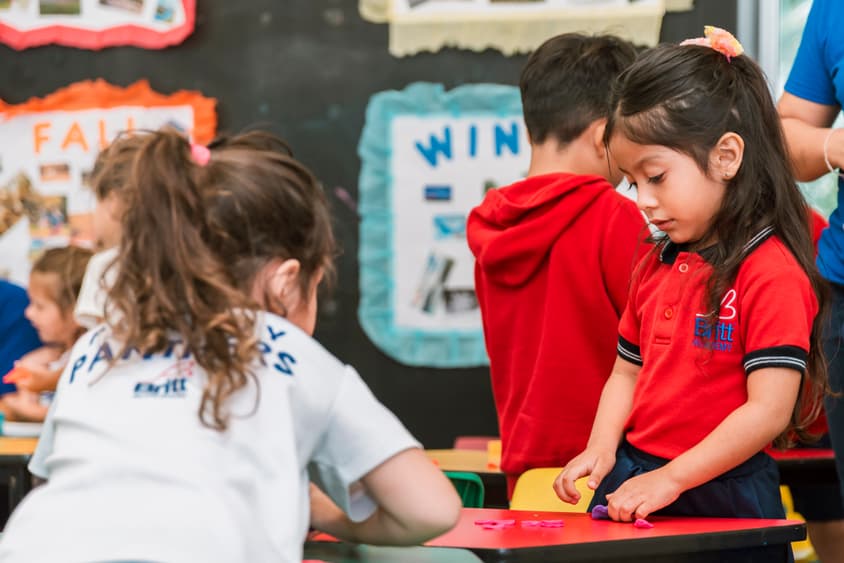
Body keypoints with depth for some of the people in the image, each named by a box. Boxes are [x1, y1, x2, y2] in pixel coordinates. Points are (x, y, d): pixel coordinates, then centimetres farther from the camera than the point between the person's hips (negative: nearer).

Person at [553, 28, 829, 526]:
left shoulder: (773, 274, -14)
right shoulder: (657, 265, 12)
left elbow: (768, 411, -19)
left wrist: (672, 477, -21)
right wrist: (602, 448, -1)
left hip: (721, 495, -6)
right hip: (634, 485, 6)